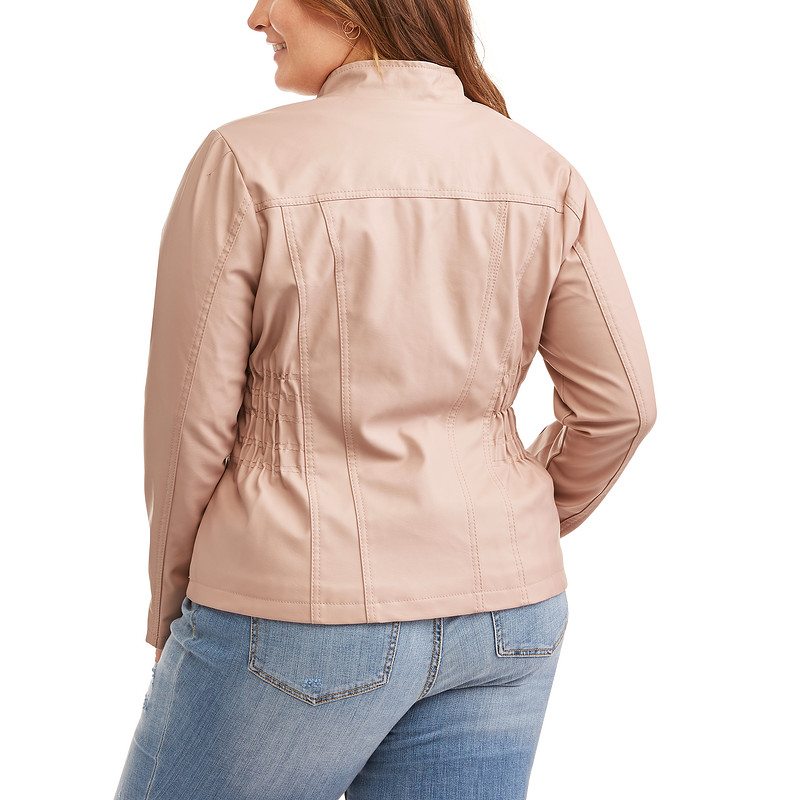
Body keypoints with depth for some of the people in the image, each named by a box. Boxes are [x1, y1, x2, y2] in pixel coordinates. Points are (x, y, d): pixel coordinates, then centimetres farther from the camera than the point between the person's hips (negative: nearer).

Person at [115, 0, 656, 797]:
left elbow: (190, 417, -10)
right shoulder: (540, 174, 0)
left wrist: (174, 609, 6)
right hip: (491, 619, 5)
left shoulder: (246, 162, -13)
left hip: (307, 619, -5)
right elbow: (617, 403, 1)